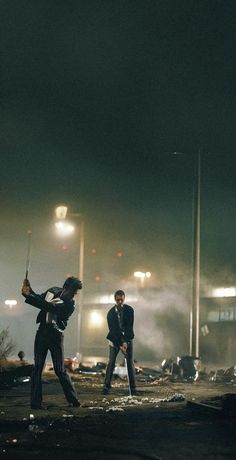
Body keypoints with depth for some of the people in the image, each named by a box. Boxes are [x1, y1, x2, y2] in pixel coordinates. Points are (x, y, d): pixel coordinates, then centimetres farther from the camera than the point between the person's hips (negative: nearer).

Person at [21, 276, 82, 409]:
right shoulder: (53, 291, 4)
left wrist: (28, 295, -31)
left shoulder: (70, 304, -15)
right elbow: (39, 299, 21)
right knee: (37, 367, -1)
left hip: (56, 336, -4)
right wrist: (30, 290, 2)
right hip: (42, 333, 4)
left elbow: (49, 306, -27)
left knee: (60, 370, -4)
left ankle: (73, 400, 8)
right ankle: (36, 402, 1)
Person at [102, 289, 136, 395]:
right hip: (115, 339, 0)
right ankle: (106, 386, -4)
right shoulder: (111, 313, -11)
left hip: (127, 338, 0)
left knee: (130, 363, -3)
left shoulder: (129, 310, -9)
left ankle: (133, 388, -2)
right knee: (111, 362, -7)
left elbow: (129, 327, -14)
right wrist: (119, 345, -20)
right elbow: (113, 330, -13)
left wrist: (126, 342, -22)